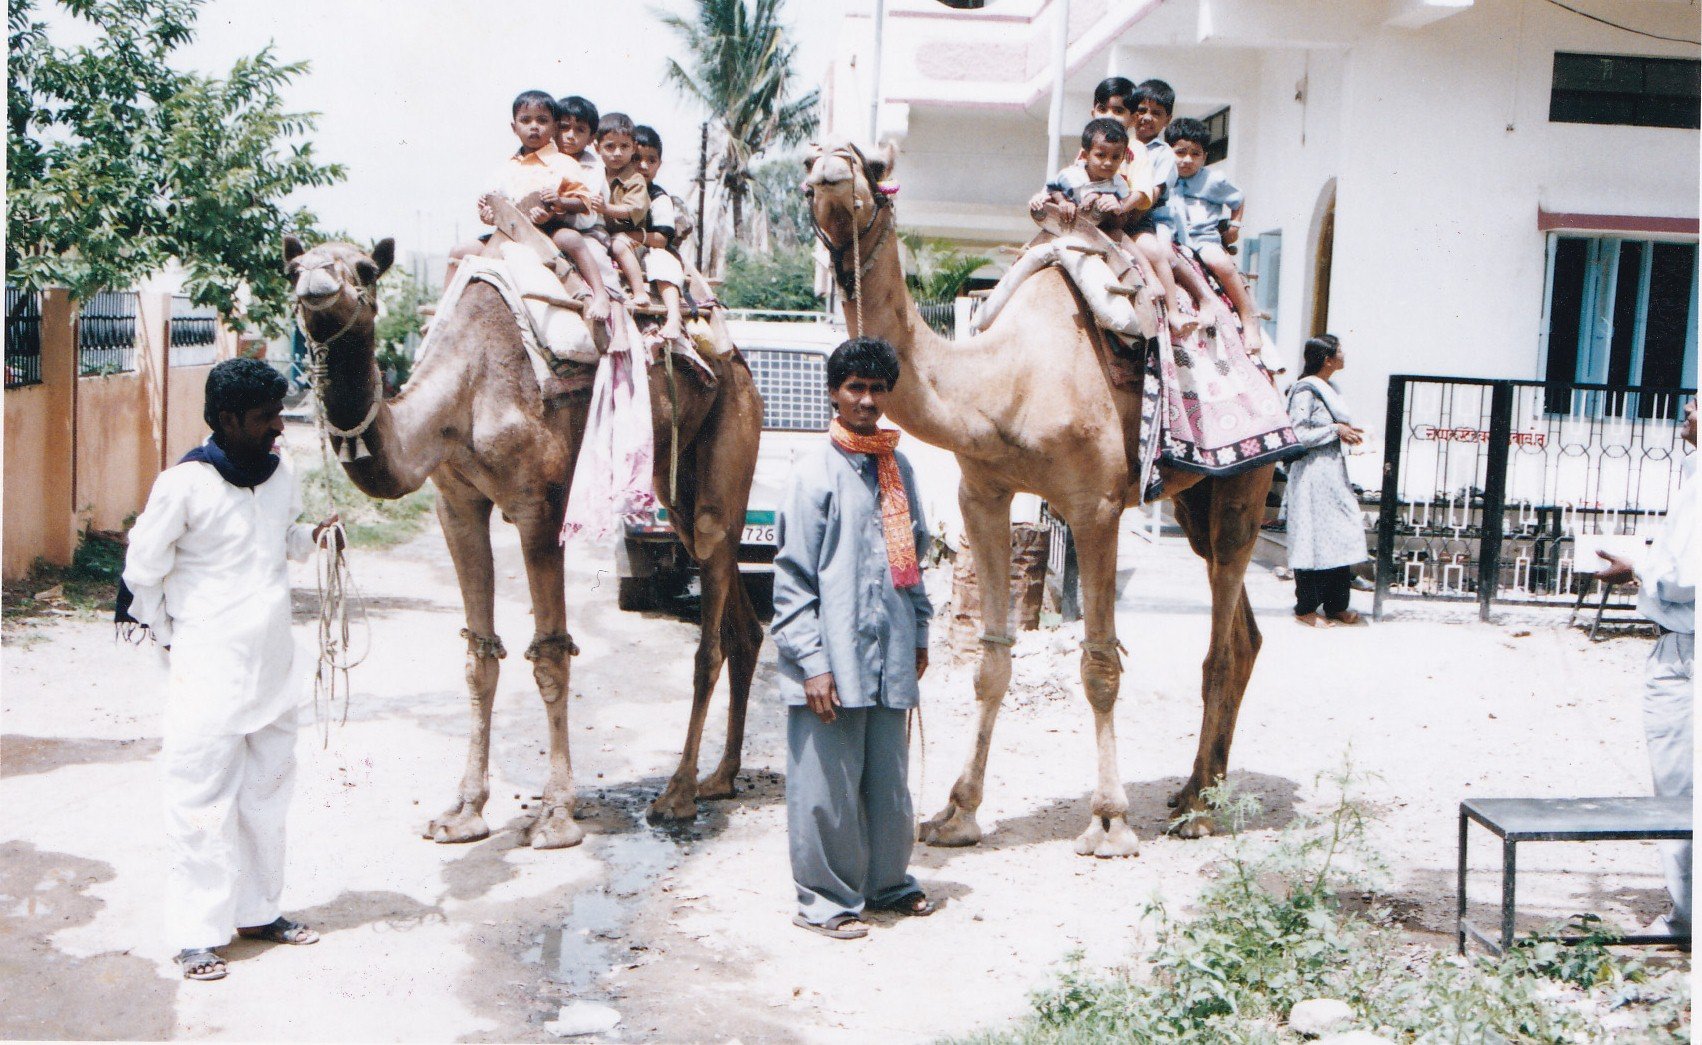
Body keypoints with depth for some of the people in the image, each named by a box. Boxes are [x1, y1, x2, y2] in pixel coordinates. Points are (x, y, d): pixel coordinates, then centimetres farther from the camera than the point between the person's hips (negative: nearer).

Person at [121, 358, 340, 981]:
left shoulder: (281, 474, 4)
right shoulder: (183, 485, -15)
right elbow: (143, 573, -6)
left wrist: (315, 538, 3)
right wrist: (174, 641, 2)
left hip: (273, 667, 7)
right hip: (209, 672, -6)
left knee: (268, 790, 14)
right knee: (204, 798, -1)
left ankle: (259, 910, 28)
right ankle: (197, 934, 9)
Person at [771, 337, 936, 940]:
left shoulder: (898, 467, 12)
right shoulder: (816, 472, -7)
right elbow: (793, 577, -9)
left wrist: (920, 632, 18)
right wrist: (812, 661, -13)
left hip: (890, 656, 6)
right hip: (835, 657, -6)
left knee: (889, 779, 14)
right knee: (828, 785, 1)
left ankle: (887, 881, 31)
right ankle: (825, 900, 15)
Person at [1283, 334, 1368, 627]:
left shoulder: (1330, 389, 14)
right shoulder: (1305, 391, -13)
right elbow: (1297, 435, -19)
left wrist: (1348, 433, 5)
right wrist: (1335, 430, -14)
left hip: (1334, 471, 9)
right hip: (1312, 473, -9)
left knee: (1341, 536, 9)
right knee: (1314, 537, -3)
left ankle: (1336, 605, 17)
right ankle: (1306, 608, 6)